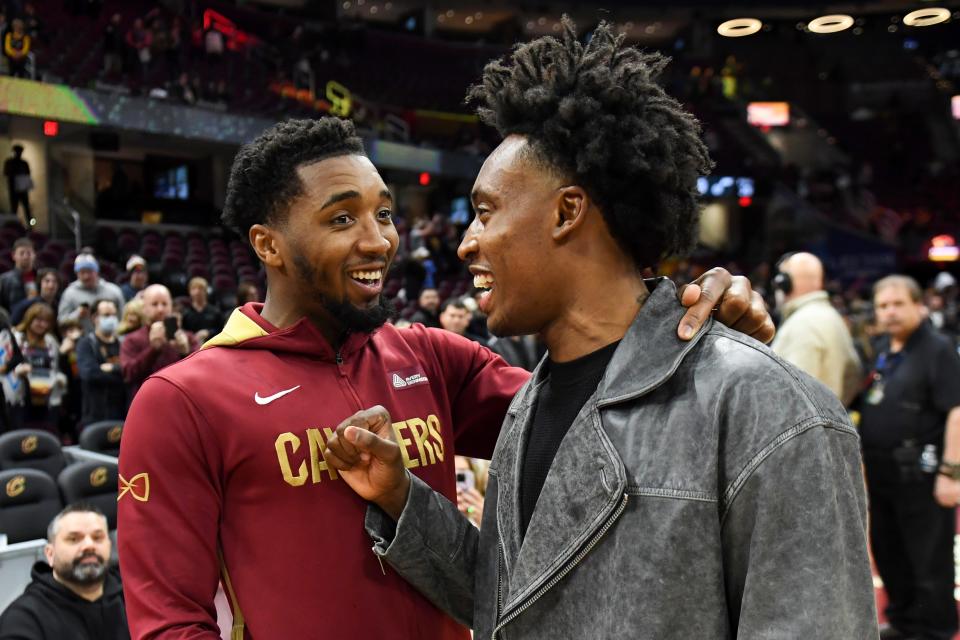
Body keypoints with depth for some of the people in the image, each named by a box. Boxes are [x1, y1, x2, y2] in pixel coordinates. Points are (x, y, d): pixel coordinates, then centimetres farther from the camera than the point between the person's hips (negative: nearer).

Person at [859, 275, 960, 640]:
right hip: (882, 471, 8)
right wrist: (866, 458, 19)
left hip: (920, 473, -8)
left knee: (930, 559, 3)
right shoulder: (884, 350, 12)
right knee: (888, 552, 18)